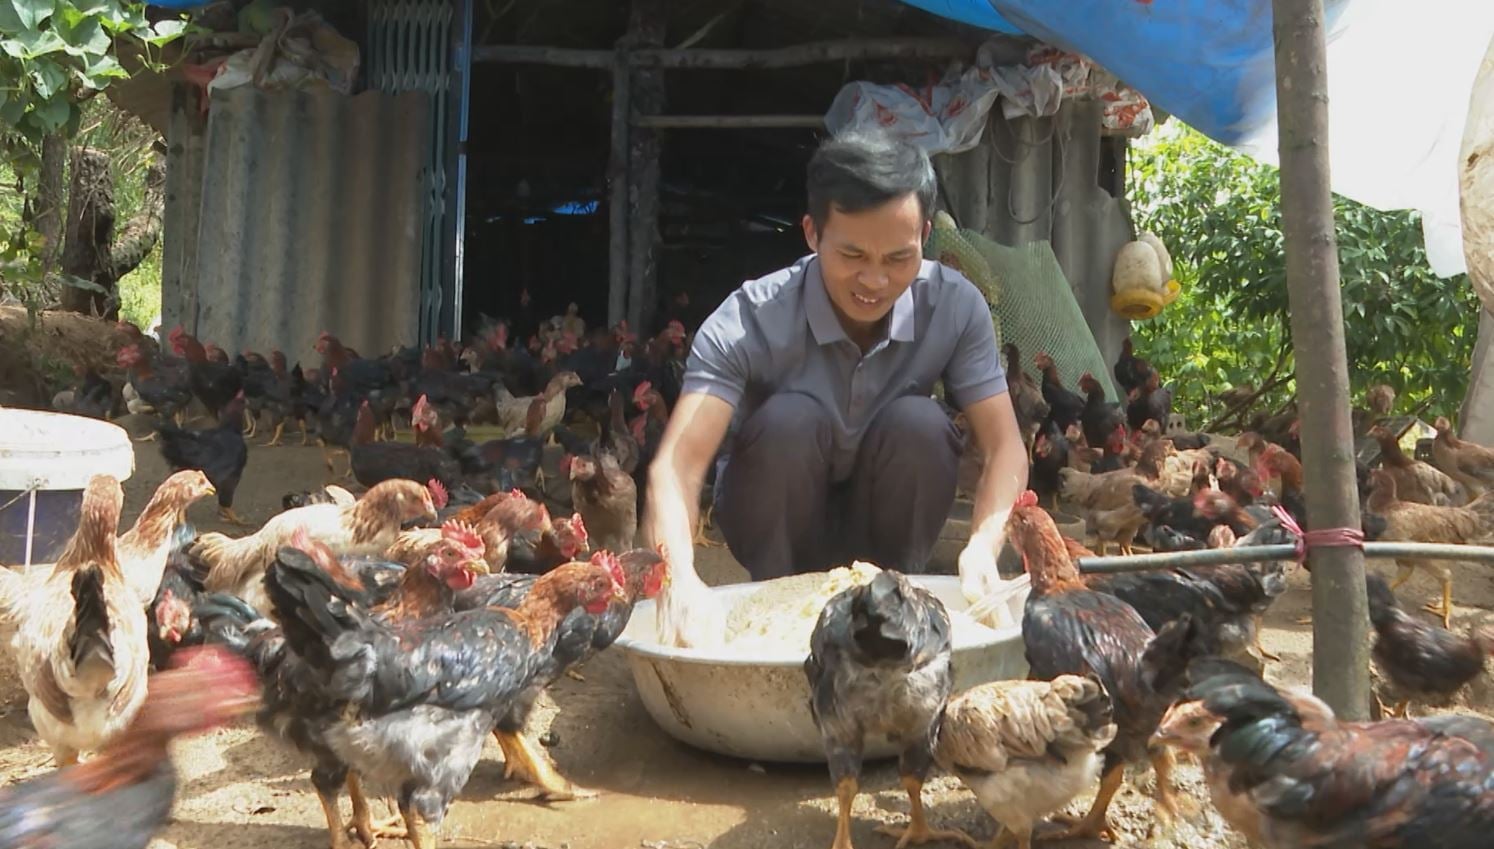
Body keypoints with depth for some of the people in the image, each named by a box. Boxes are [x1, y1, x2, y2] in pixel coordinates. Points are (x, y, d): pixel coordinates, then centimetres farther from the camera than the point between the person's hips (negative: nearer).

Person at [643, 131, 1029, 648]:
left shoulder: (955, 307, -19)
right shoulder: (750, 320, -27)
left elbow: (1004, 445, -20)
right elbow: (677, 464, -36)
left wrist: (983, 547, -40)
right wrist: (681, 581, -55)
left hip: (884, 523, 2)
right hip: (778, 523, -1)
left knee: (919, 423, -28)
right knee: (789, 419, -32)